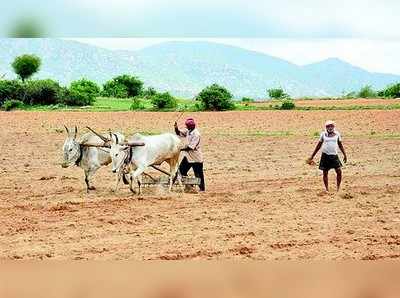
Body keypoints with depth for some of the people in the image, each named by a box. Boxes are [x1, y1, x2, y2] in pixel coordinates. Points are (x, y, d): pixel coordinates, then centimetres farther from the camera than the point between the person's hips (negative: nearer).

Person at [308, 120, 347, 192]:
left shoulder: (337, 134, 5)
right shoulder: (323, 134, 3)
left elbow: (340, 145, 15)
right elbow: (318, 146, 10)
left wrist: (344, 155, 11)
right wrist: (312, 156, 11)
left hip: (334, 155, 1)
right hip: (325, 155, -1)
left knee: (339, 171, -8)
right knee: (325, 173, 3)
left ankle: (338, 187, 7)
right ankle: (327, 189, 13)